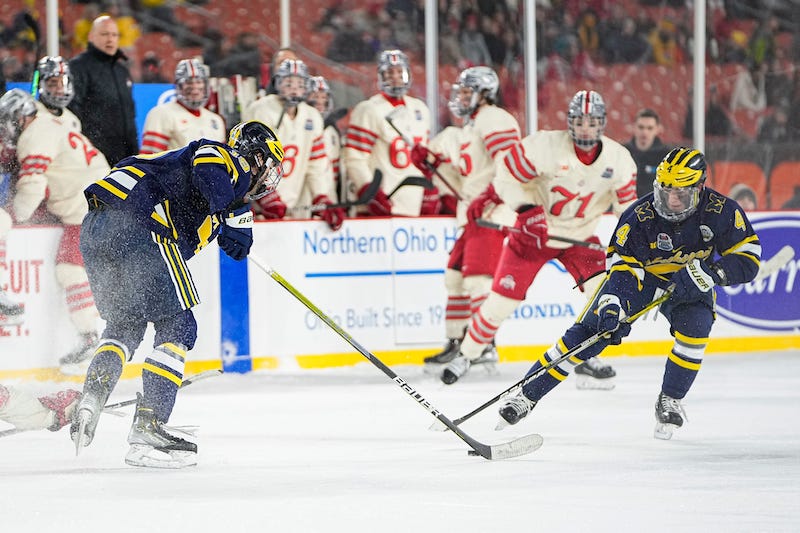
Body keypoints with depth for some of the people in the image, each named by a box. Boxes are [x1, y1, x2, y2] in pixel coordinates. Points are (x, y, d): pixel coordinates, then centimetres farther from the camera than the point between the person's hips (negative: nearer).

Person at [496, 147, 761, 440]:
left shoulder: (722, 212, -25)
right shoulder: (639, 217, -27)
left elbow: (748, 258, -22)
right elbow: (623, 265, -27)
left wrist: (712, 271, -40)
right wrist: (613, 305, -44)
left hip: (690, 283, 1)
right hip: (639, 273, -1)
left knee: (694, 328, -27)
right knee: (589, 331, -11)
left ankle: (670, 401, -4)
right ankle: (528, 395, -5)